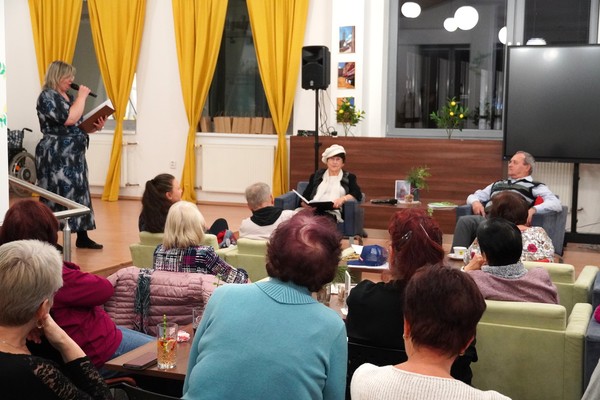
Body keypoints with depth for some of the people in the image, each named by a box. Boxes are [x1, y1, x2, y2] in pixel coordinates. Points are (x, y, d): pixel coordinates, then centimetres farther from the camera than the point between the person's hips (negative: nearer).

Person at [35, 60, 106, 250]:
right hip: (56, 156, -9)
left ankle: (82, 238, 14)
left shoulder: (69, 97, 16)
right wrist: (82, 97, -12)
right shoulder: (47, 97, -11)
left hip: (74, 155, 9)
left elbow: (78, 126, 22)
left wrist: (96, 126, 3)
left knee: (79, 193, 8)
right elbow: (70, 119, -23)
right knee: (56, 196, -6)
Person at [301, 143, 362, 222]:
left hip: (332, 213, -1)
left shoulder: (349, 177, 22)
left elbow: (358, 195, 5)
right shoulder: (317, 175, 27)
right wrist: (304, 204, -6)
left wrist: (343, 199, -15)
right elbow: (305, 196, 19)